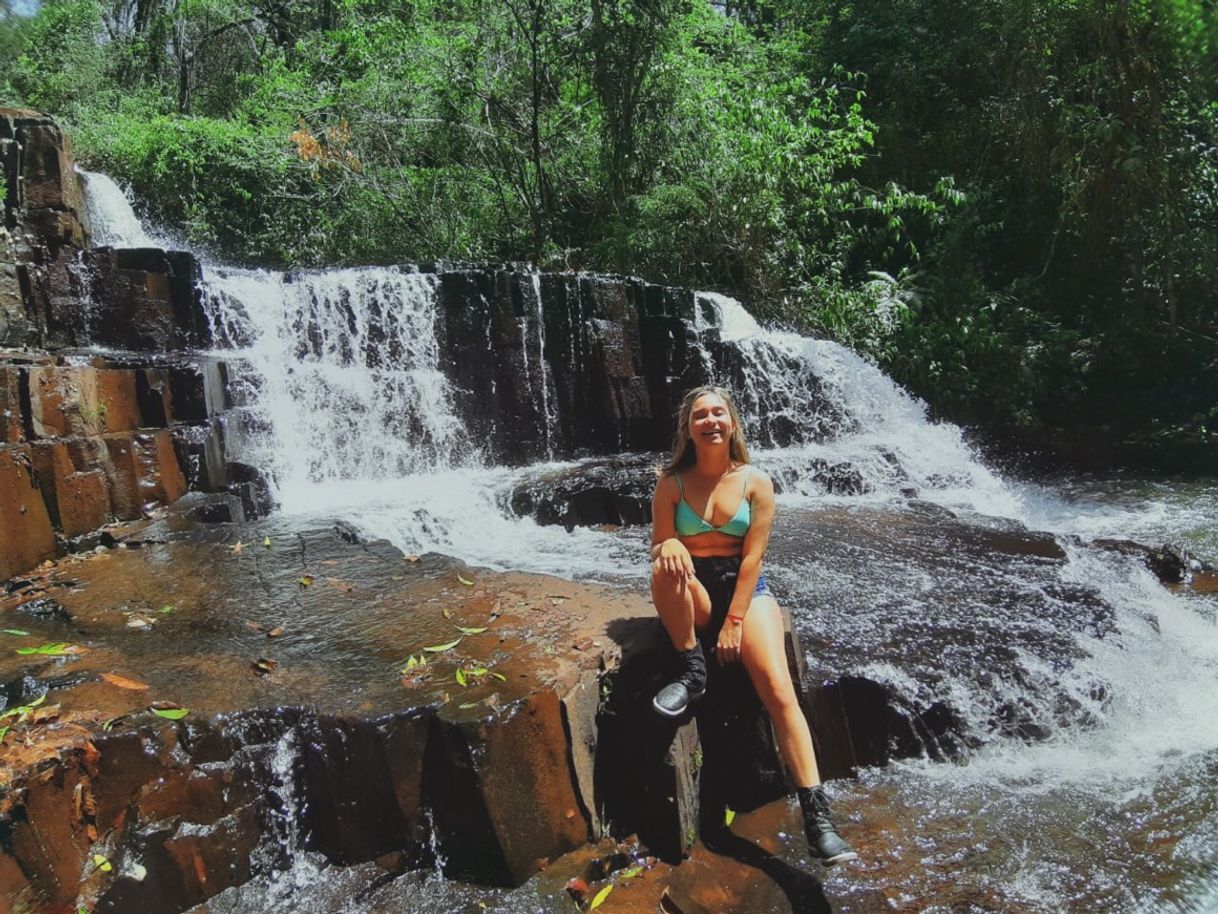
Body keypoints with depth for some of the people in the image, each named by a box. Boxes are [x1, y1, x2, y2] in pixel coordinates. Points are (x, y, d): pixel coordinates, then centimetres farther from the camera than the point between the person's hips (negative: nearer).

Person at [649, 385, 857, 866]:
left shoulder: (755, 482, -1)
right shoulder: (671, 483, 0)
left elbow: (752, 556, -6)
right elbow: (657, 550, -1)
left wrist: (735, 621, -15)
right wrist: (668, 546, -27)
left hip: (746, 590, 0)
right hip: (694, 595, 0)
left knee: (779, 688, -22)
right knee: (669, 562, -36)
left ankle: (815, 813, -20)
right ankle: (690, 669, -16)